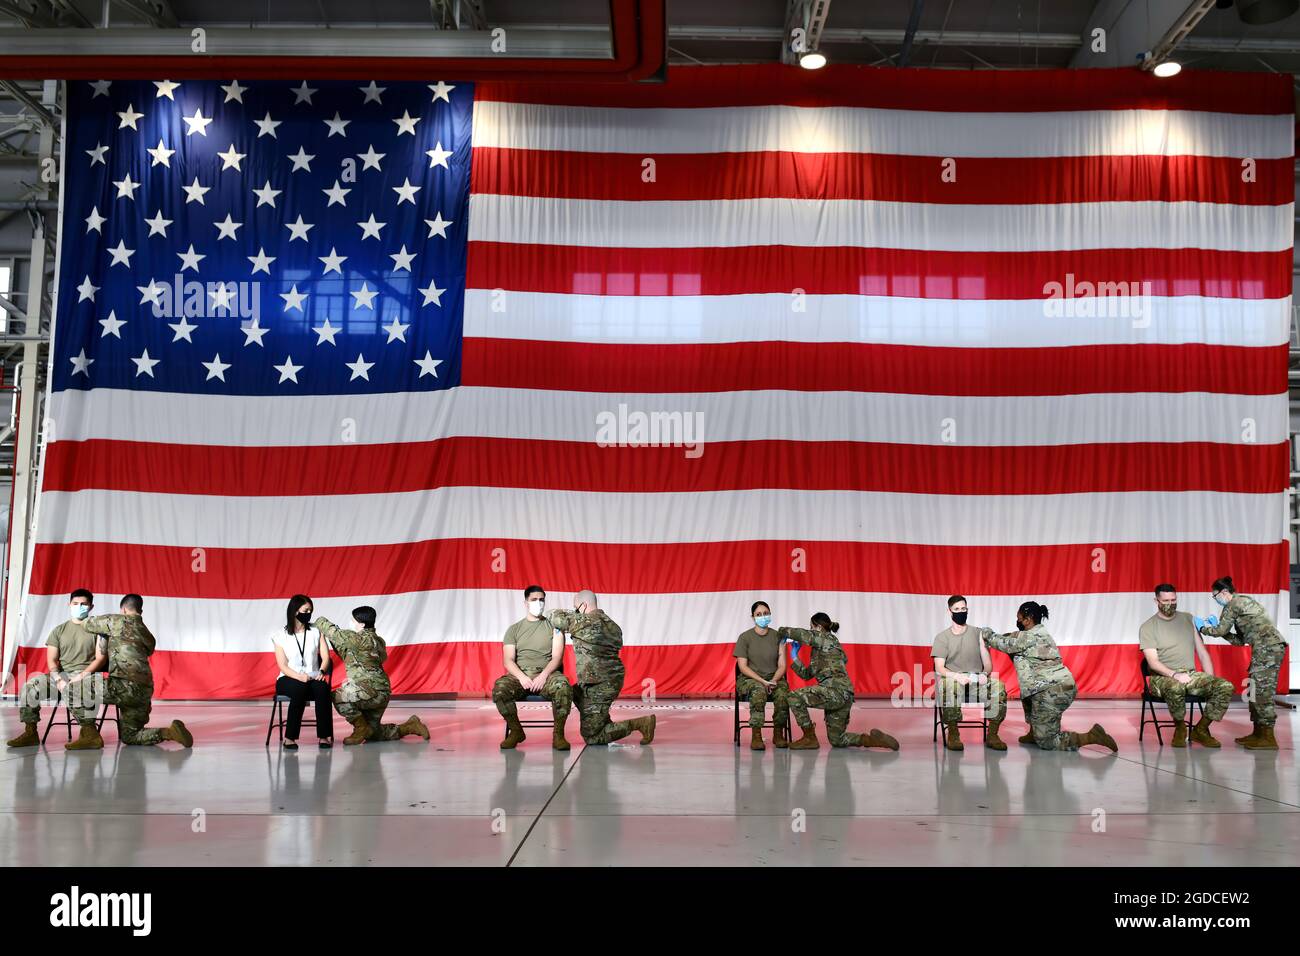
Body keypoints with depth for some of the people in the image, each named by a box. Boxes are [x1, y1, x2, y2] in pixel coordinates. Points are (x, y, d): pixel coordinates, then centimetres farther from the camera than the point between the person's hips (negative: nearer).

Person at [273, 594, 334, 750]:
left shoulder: (316, 632, 12)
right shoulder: (281, 635, 5)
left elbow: (326, 657, 4)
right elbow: (283, 665, -3)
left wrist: (322, 671, -18)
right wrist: (299, 677, -22)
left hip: (313, 678, 2)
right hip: (288, 680, -2)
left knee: (322, 688, -34)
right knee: (300, 688, -38)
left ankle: (324, 736, -35)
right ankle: (290, 737, -35)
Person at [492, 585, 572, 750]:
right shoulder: (514, 629, 17)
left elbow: (557, 658, 3)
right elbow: (508, 661, 5)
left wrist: (544, 675, -17)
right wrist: (522, 677, -16)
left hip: (547, 674, -1)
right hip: (520, 675, 1)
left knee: (563, 686, -36)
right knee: (499, 688, -32)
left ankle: (558, 734, -19)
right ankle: (516, 731, -10)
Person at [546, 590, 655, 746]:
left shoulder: (583, 622, -13)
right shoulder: (611, 624, 11)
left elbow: (554, 617, -7)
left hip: (599, 684, -9)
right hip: (615, 679, 9)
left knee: (591, 736, -2)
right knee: (575, 692, 32)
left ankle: (639, 723, -10)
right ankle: (606, 724, 25)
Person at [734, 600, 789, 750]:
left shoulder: (777, 636, 6)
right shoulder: (745, 637, -1)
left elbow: (782, 665, 4)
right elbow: (743, 666, -6)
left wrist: (774, 680, -17)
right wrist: (762, 681, -19)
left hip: (774, 678, 2)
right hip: (749, 679, -2)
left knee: (783, 693, -32)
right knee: (759, 690, -38)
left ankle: (778, 734, -15)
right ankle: (756, 736, -33)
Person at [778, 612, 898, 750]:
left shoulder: (826, 638, 0)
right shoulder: (820, 649, 26)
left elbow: (801, 634, -12)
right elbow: (807, 674, 24)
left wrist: (782, 631, 4)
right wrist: (794, 657, 22)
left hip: (836, 691, -10)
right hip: (843, 696, 10)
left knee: (795, 697, -13)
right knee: (836, 740, 14)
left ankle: (809, 738, -6)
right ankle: (873, 739, 8)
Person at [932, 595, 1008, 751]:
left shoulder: (978, 633, 13)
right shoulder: (942, 637, 6)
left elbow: (988, 664, 8)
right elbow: (939, 668, -4)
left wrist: (985, 674, -16)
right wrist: (957, 676, -25)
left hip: (977, 680, 2)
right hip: (953, 679, -2)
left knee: (998, 686, -30)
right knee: (949, 686, -40)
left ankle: (992, 735, -18)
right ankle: (952, 733, -23)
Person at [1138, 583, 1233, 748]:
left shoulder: (1188, 619, 14)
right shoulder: (1147, 627, 0)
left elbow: (1202, 652, 12)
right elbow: (1153, 662, -10)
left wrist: (1211, 681, 1)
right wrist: (1174, 675, -27)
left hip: (1191, 674, 5)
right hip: (1163, 677, -5)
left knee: (1226, 687, -20)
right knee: (1176, 688, -41)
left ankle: (1201, 729, -3)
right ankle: (1180, 727, -11)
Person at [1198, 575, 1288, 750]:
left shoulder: (1233, 604, -4)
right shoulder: (1243, 602, 25)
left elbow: (1221, 630, -4)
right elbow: (1240, 640, 24)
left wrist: (1203, 628, 13)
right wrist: (1217, 629, 21)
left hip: (1267, 647, -10)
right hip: (1273, 647, 10)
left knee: (1263, 691, -10)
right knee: (1256, 690, 12)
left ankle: (1268, 738, -10)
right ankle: (1258, 733, 15)